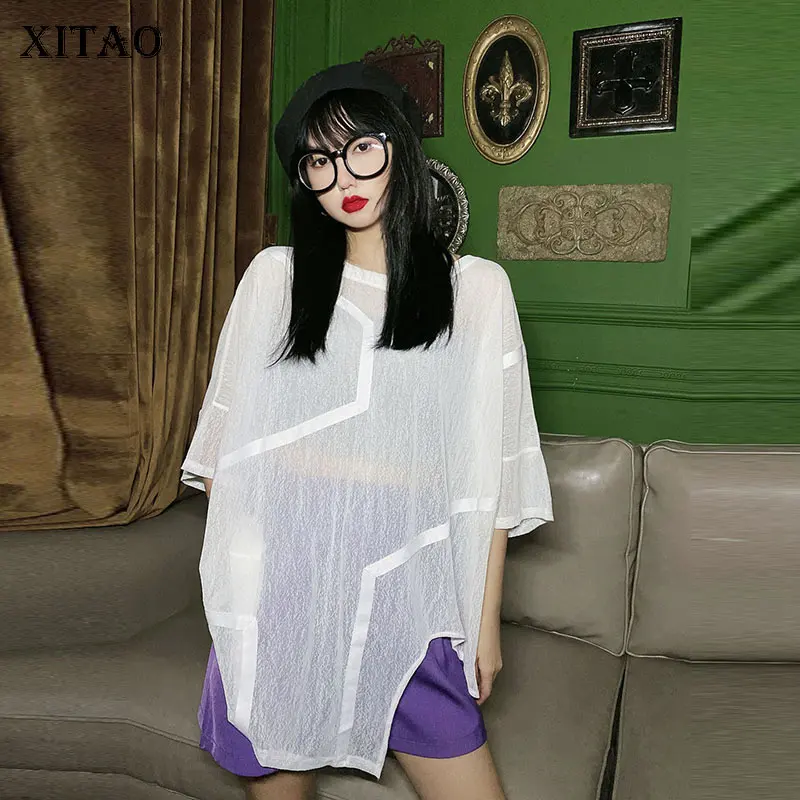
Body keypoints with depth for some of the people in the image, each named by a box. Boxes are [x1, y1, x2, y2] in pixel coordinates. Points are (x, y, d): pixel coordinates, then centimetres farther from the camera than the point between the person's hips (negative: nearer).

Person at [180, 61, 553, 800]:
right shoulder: (275, 276, 4)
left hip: (406, 584, 0)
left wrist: (487, 618, 3)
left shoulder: (477, 288, 1)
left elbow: (491, 468, 2)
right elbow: (227, 440, 7)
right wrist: (228, 590, 4)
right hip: (282, 574, 1)